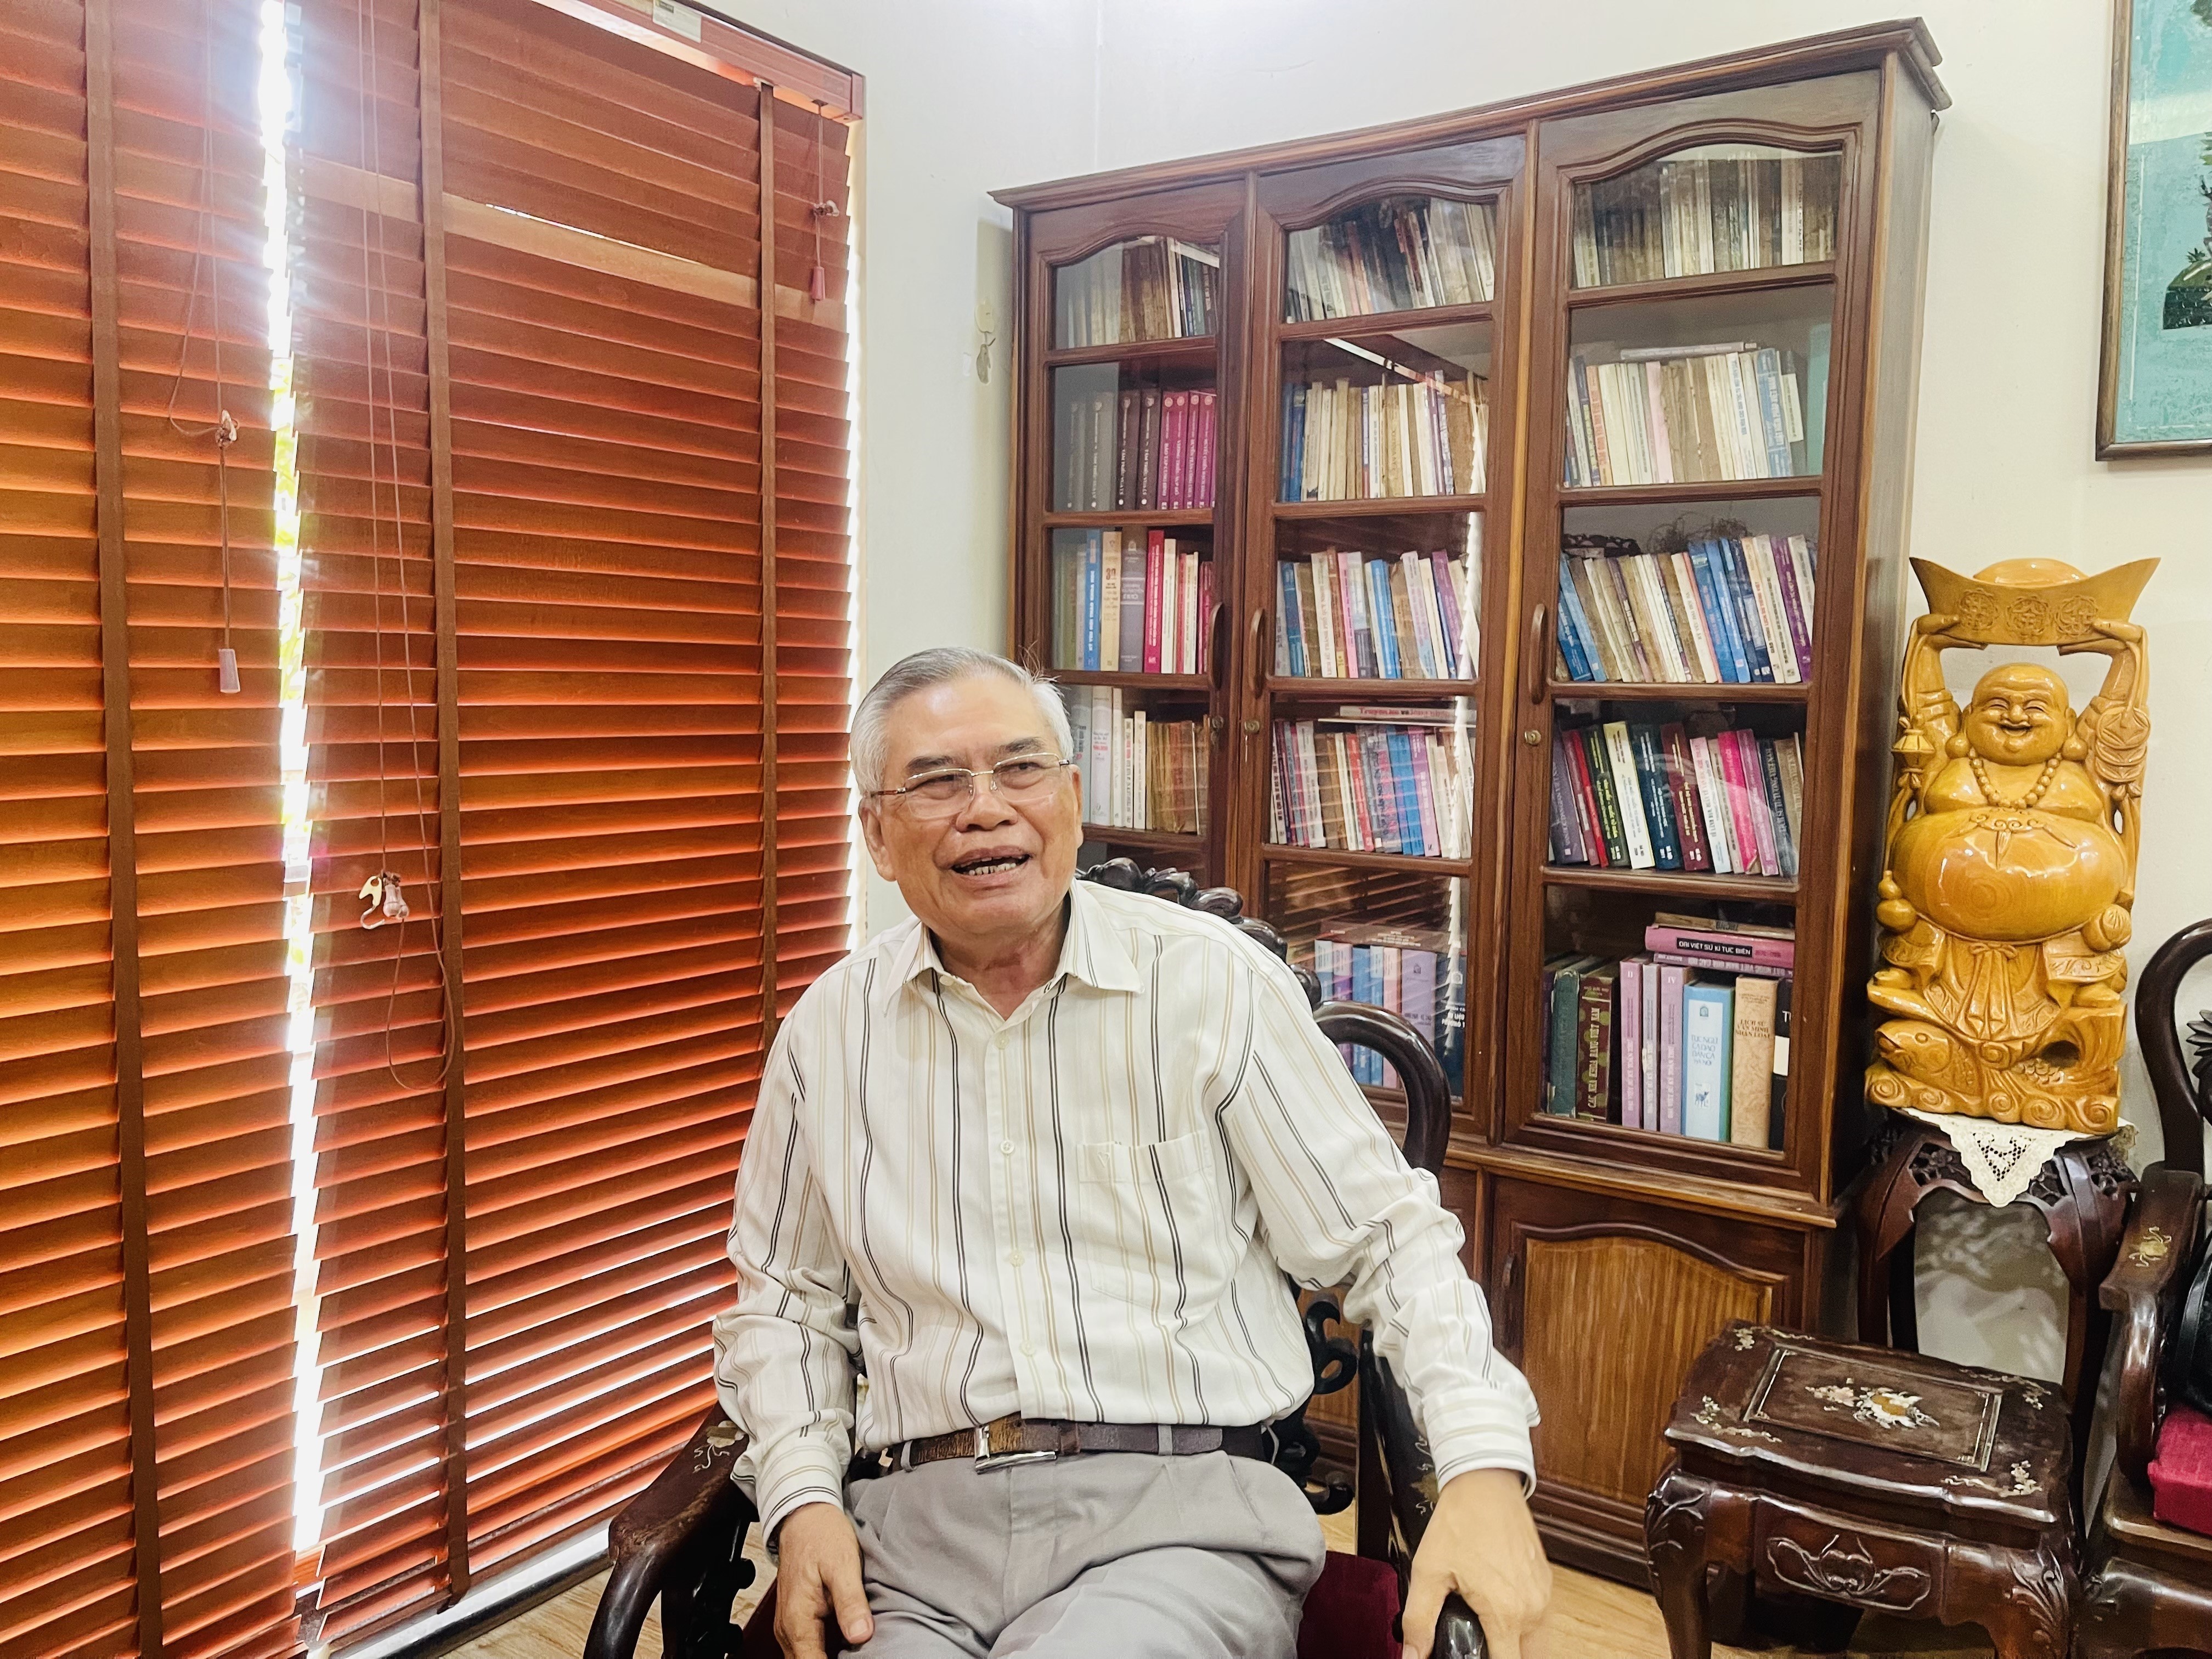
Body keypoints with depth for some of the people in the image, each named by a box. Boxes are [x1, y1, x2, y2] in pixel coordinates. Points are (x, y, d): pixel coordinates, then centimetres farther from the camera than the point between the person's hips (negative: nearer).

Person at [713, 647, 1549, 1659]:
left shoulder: (1215, 985, -3)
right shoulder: (830, 1032, 7)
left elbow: (1387, 1236, 1)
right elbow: (783, 1302, 17)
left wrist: (1486, 1463, -13)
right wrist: (803, 1497, 0)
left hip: (1182, 1508, -2)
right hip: (917, 1518, 3)